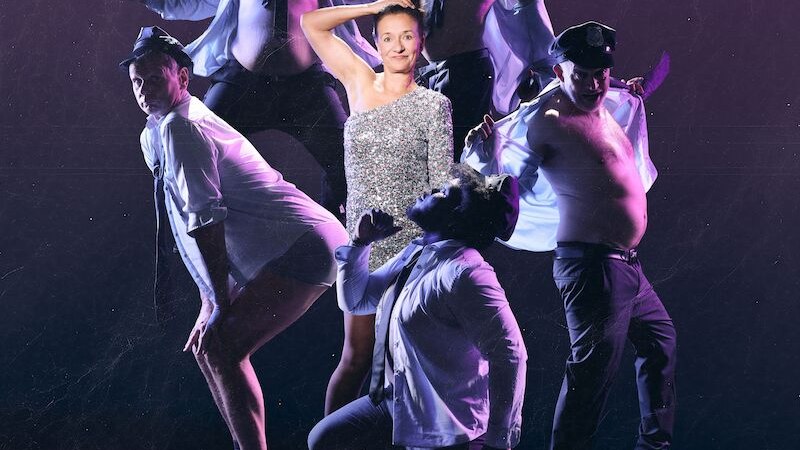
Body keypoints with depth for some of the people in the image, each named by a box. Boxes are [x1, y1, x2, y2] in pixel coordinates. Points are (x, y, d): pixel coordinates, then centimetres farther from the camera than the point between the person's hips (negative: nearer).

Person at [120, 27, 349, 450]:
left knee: (222, 349, -18)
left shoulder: (179, 128, -14)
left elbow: (206, 219, -20)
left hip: (306, 247, -10)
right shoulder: (153, 134, 17)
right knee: (205, 345, 13)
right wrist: (210, 294, 14)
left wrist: (220, 301, -18)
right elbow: (197, 222, 19)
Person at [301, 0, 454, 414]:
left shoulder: (433, 104, 2)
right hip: (364, 245, 2)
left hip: (415, 246, -2)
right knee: (357, 358, 2)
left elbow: (443, 185, -1)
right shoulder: (359, 83, 9)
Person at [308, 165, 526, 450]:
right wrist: (360, 243, 4)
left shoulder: (464, 272, -25)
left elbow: (509, 355, -28)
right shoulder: (414, 255, 7)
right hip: (397, 400, 10)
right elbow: (354, 301, 20)